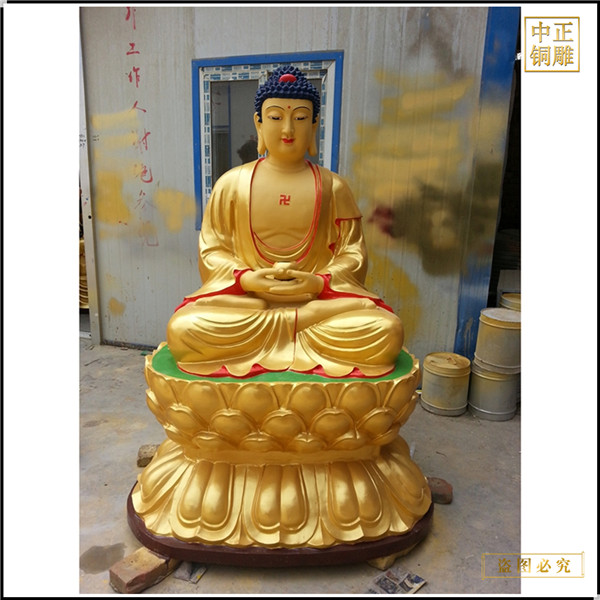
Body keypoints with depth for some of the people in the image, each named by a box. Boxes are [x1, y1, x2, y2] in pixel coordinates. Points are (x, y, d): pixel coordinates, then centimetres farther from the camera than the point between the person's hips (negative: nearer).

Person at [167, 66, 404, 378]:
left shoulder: (333, 187, 6)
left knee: (386, 332, -25)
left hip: (318, 298, 1)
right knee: (183, 329, -27)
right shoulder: (232, 183, 6)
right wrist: (247, 279, -14)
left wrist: (318, 283, -15)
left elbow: (352, 253, 4)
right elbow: (212, 249, 5)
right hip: (244, 298, 0)